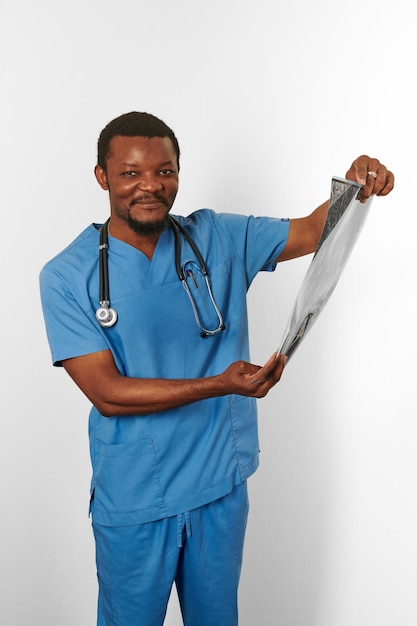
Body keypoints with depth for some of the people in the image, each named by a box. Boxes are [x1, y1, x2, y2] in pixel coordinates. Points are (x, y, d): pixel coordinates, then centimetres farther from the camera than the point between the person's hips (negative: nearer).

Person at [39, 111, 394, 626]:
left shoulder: (218, 239, -3)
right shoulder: (67, 276, -13)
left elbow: (311, 232, -2)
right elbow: (107, 393, -18)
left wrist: (353, 190, -25)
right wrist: (220, 384, -29)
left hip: (222, 486, 3)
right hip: (133, 504, -3)